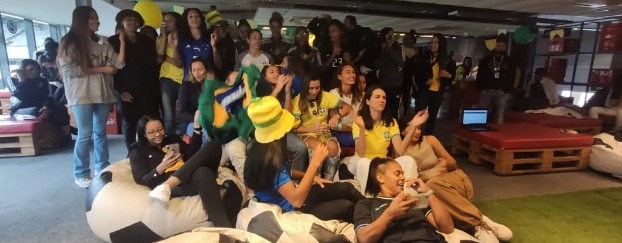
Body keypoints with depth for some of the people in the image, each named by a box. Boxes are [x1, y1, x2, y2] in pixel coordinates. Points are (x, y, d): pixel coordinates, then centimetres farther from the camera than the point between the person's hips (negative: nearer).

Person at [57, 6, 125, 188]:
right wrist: (102, 69, -10)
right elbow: (71, 70, -10)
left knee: (100, 131, 11)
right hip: (81, 95, -4)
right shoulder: (69, 42, -2)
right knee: (85, 134, -2)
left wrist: (122, 41, -6)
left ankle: (102, 167, 21)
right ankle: (81, 174, 10)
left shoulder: (101, 42, 10)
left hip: (102, 93, 4)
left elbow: (119, 63, 1)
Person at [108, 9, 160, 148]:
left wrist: (156, 87, 2)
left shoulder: (146, 41, 14)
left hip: (147, 88, 2)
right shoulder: (113, 41, 5)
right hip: (127, 90, -2)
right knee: (129, 123, 4)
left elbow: (154, 63, 13)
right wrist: (120, 90, -10)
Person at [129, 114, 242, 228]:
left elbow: (192, 153, 11)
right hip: (177, 186, -5)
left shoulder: (173, 140, 29)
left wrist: (197, 125, 5)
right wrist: (161, 168, -14)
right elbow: (142, 180, 4)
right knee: (203, 173, -37)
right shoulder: (138, 152, 17)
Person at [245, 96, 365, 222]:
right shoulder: (269, 159, -35)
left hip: (291, 192, 8)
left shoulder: (263, 147, -6)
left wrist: (310, 176, 6)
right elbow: (296, 200, -35)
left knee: (347, 188, 7)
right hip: (292, 211, -8)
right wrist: (315, 163, -32)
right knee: (347, 206, -2)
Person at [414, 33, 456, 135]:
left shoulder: (448, 60, 3)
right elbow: (417, 73, 2)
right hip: (424, 91, -2)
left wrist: (448, 75, -11)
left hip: (438, 93, 2)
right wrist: (424, 81, -15)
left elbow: (453, 75, 11)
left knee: (432, 117, 11)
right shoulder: (424, 58, 0)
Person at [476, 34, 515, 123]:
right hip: (486, 91, -1)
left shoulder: (509, 61, 10)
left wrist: (507, 90, -5)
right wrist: (480, 88, -6)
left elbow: (511, 77, 6)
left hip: (501, 92, 1)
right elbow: (480, 75, 3)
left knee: (499, 116, 1)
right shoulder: (486, 59, 7)